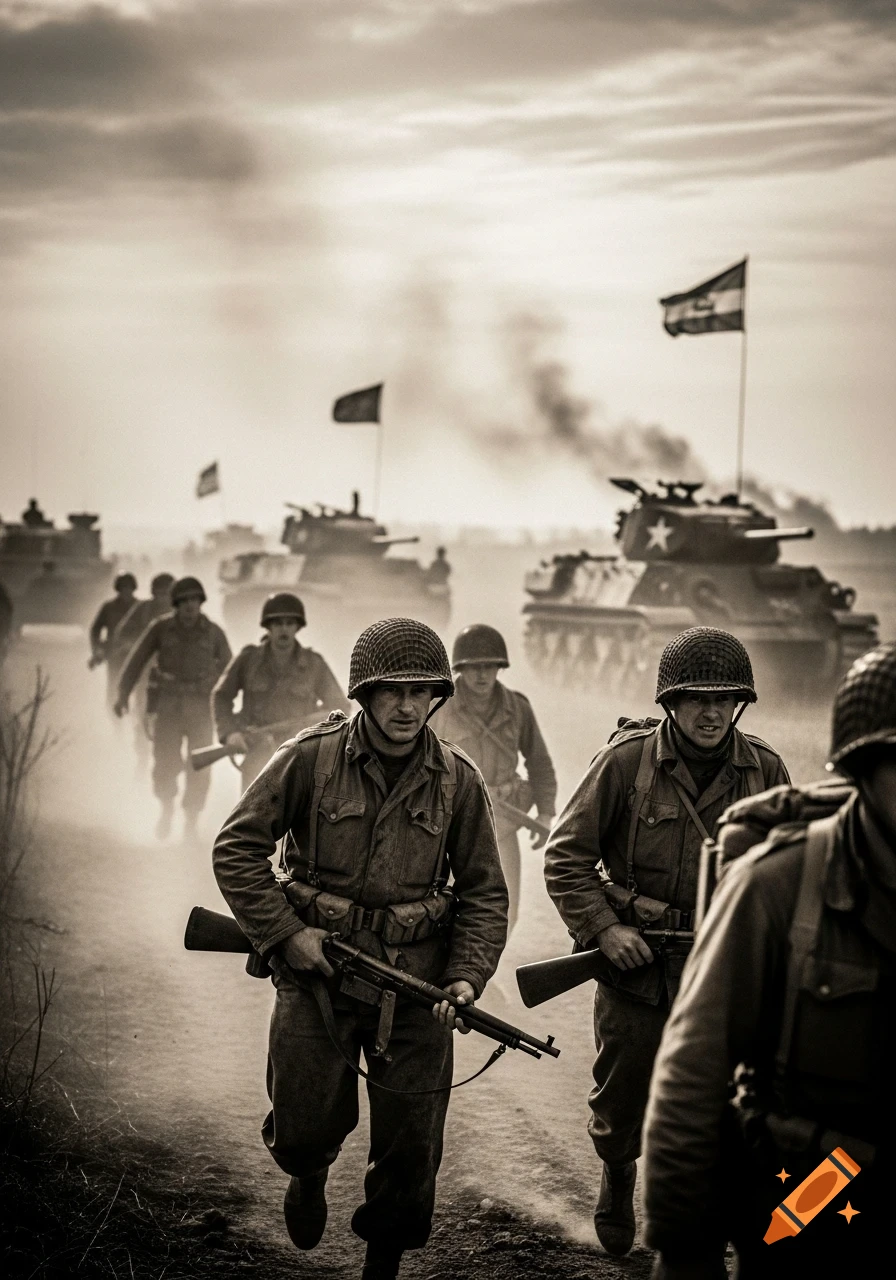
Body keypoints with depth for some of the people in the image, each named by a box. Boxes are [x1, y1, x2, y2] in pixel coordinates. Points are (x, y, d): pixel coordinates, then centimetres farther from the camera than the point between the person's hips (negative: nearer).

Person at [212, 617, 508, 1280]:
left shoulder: (459, 781, 2)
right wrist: (284, 932, -8)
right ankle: (309, 1173, 38)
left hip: (416, 981, 2)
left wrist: (467, 977, -6)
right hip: (315, 965, -2)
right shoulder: (309, 759, -6)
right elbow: (237, 847, -2)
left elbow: (485, 892, 7)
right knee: (306, 1127, 0)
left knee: (411, 1149, 4)